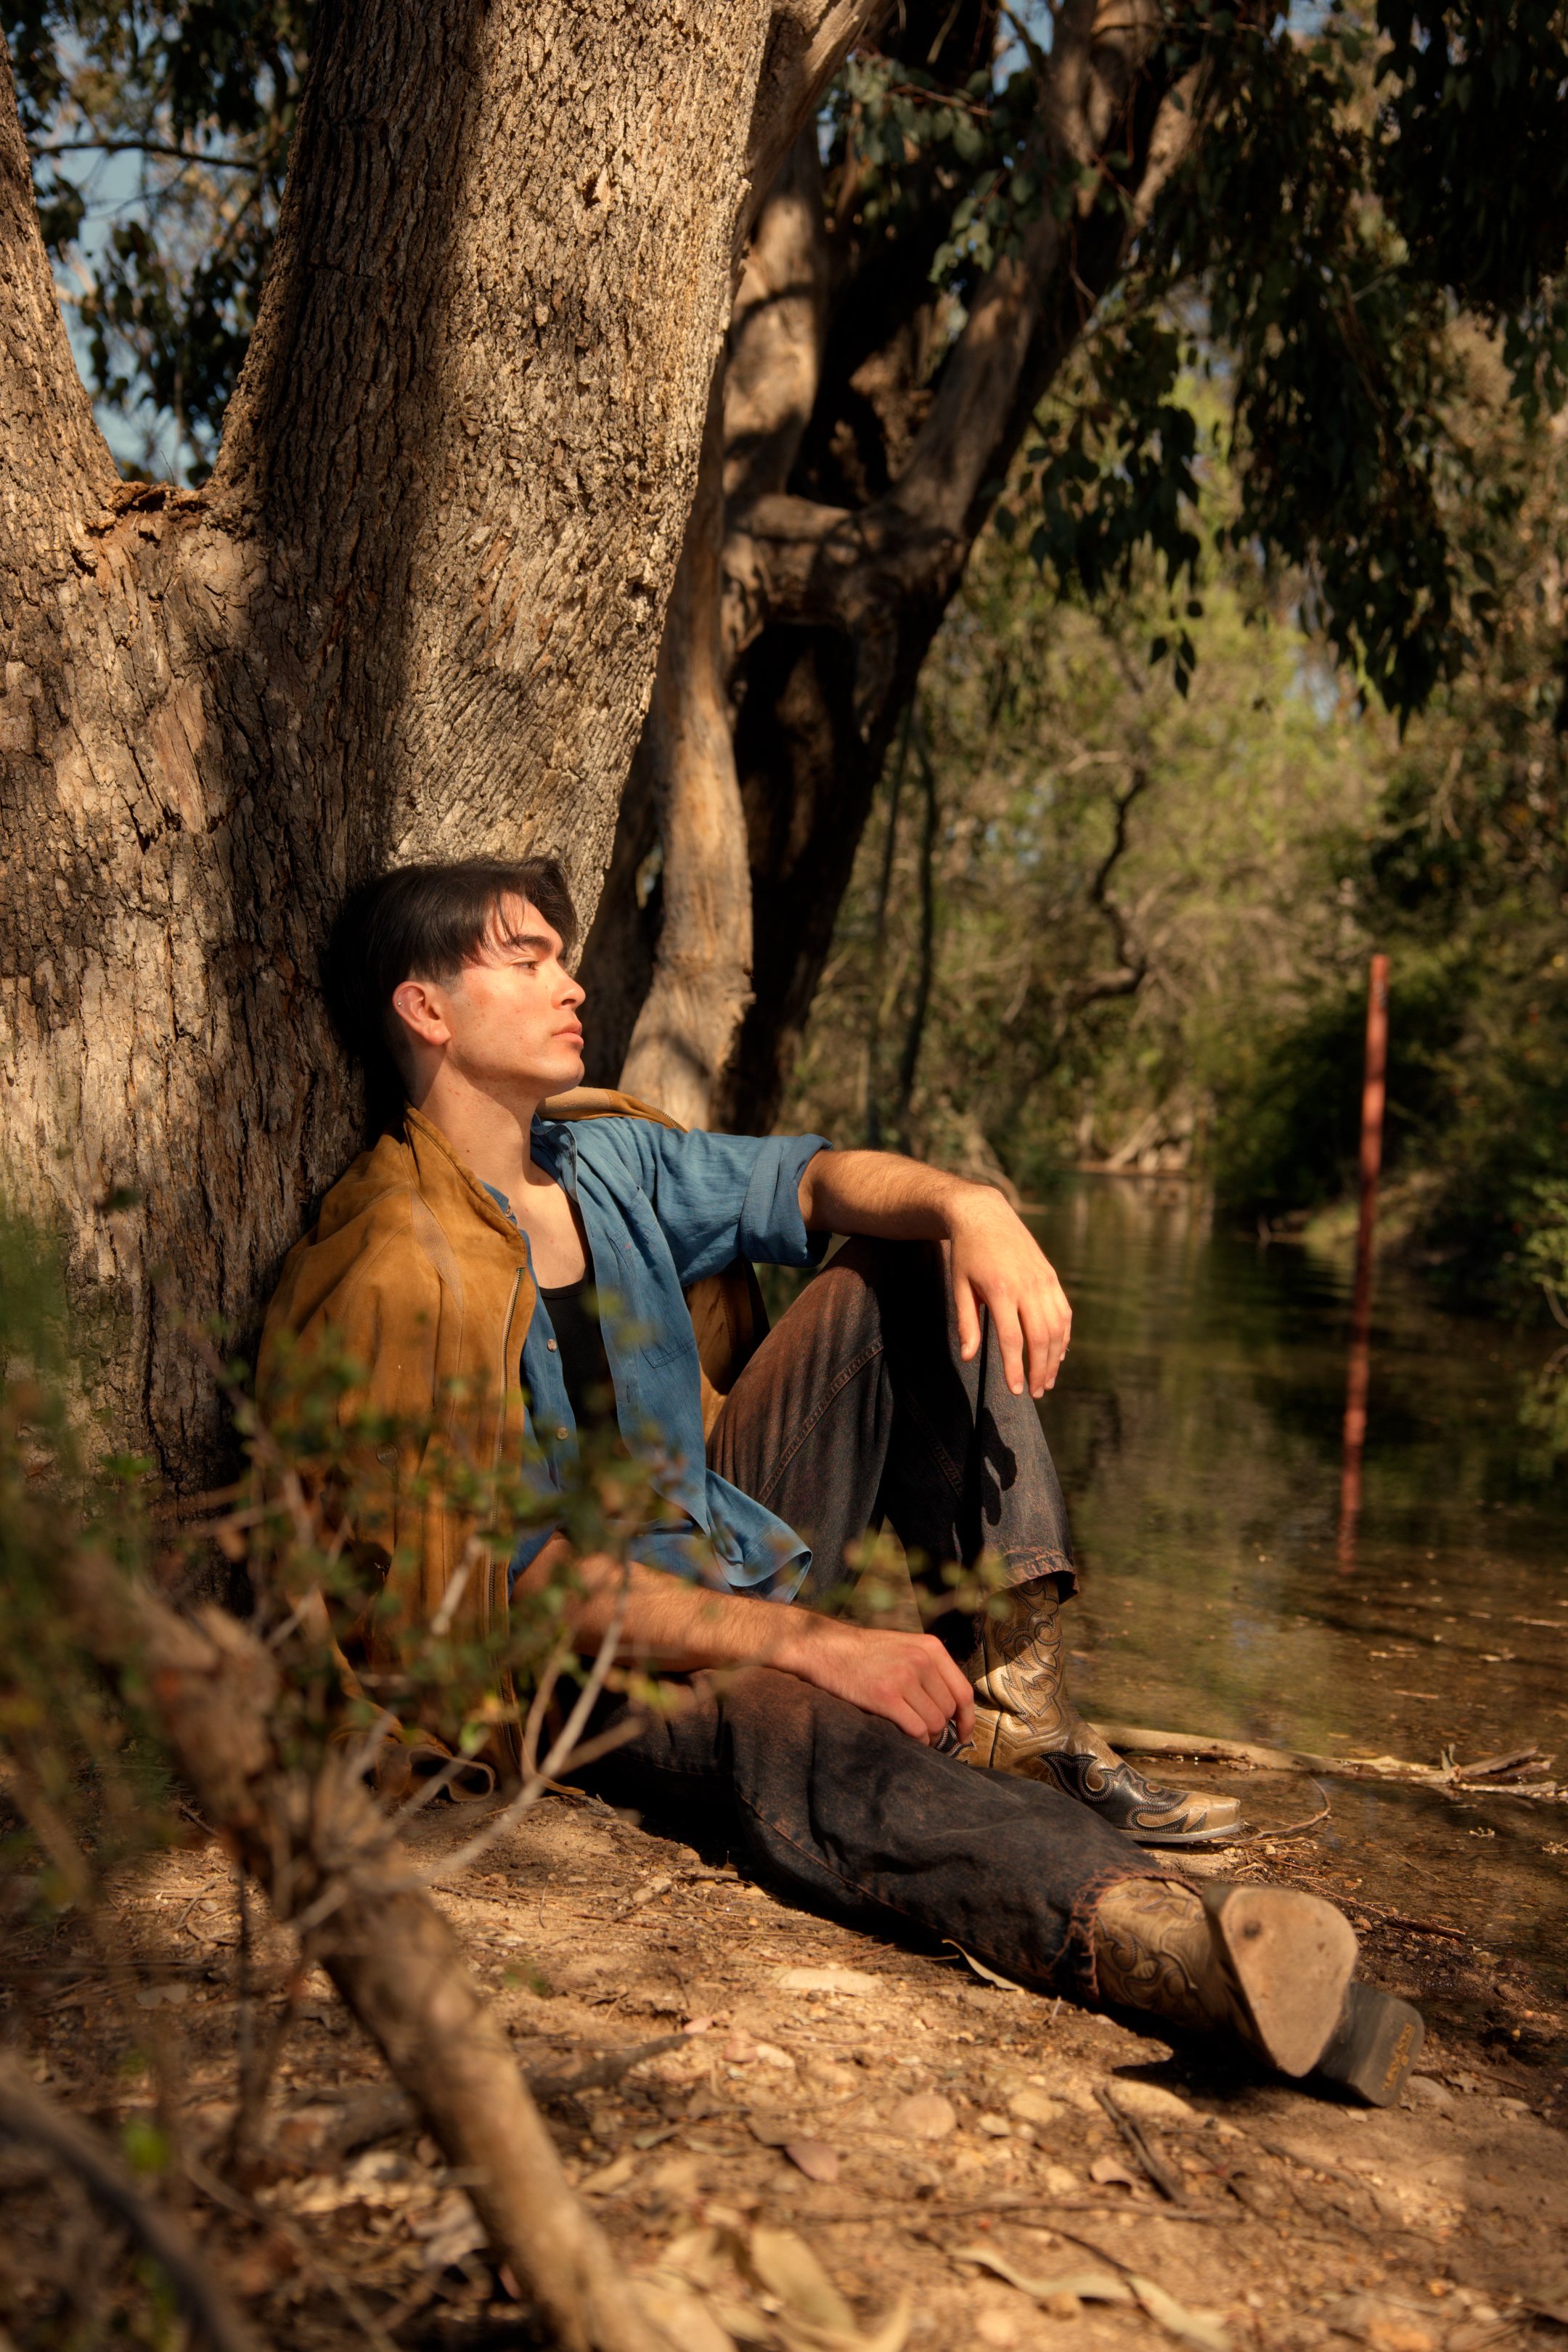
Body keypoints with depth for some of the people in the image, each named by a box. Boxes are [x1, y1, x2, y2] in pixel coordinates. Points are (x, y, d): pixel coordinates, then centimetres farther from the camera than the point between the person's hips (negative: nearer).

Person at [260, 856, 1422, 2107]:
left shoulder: (604, 1157, 7)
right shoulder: (396, 1276, -19)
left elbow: (808, 1178, 3)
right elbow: (501, 1580, -25)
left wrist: (967, 1205, -22)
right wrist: (808, 1641, -32)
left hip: (744, 1552, 9)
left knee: (918, 1259, 1)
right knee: (787, 1722, -42)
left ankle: (1012, 1697, -16)